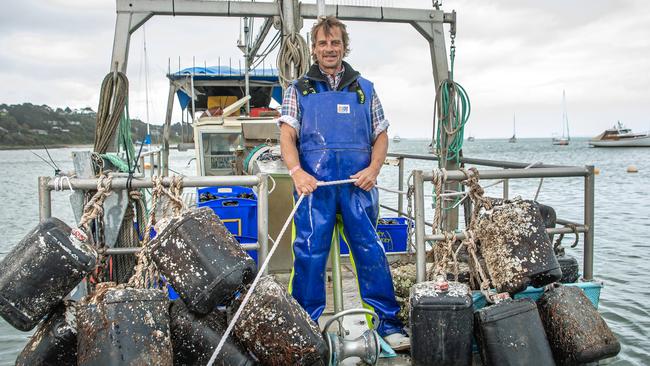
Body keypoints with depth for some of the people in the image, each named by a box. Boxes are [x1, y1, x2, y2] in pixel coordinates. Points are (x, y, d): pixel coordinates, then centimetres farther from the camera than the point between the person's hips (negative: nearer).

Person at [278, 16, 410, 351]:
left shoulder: (364, 90, 17)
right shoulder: (299, 90, 13)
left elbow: (381, 135, 15)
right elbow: (287, 137, 3)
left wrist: (373, 169, -4)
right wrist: (297, 171, -16)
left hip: (358, 183, 1)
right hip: (314, 184, -1)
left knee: (371, 251, 1)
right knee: (309, 254, -2)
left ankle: (388, 324, 12)